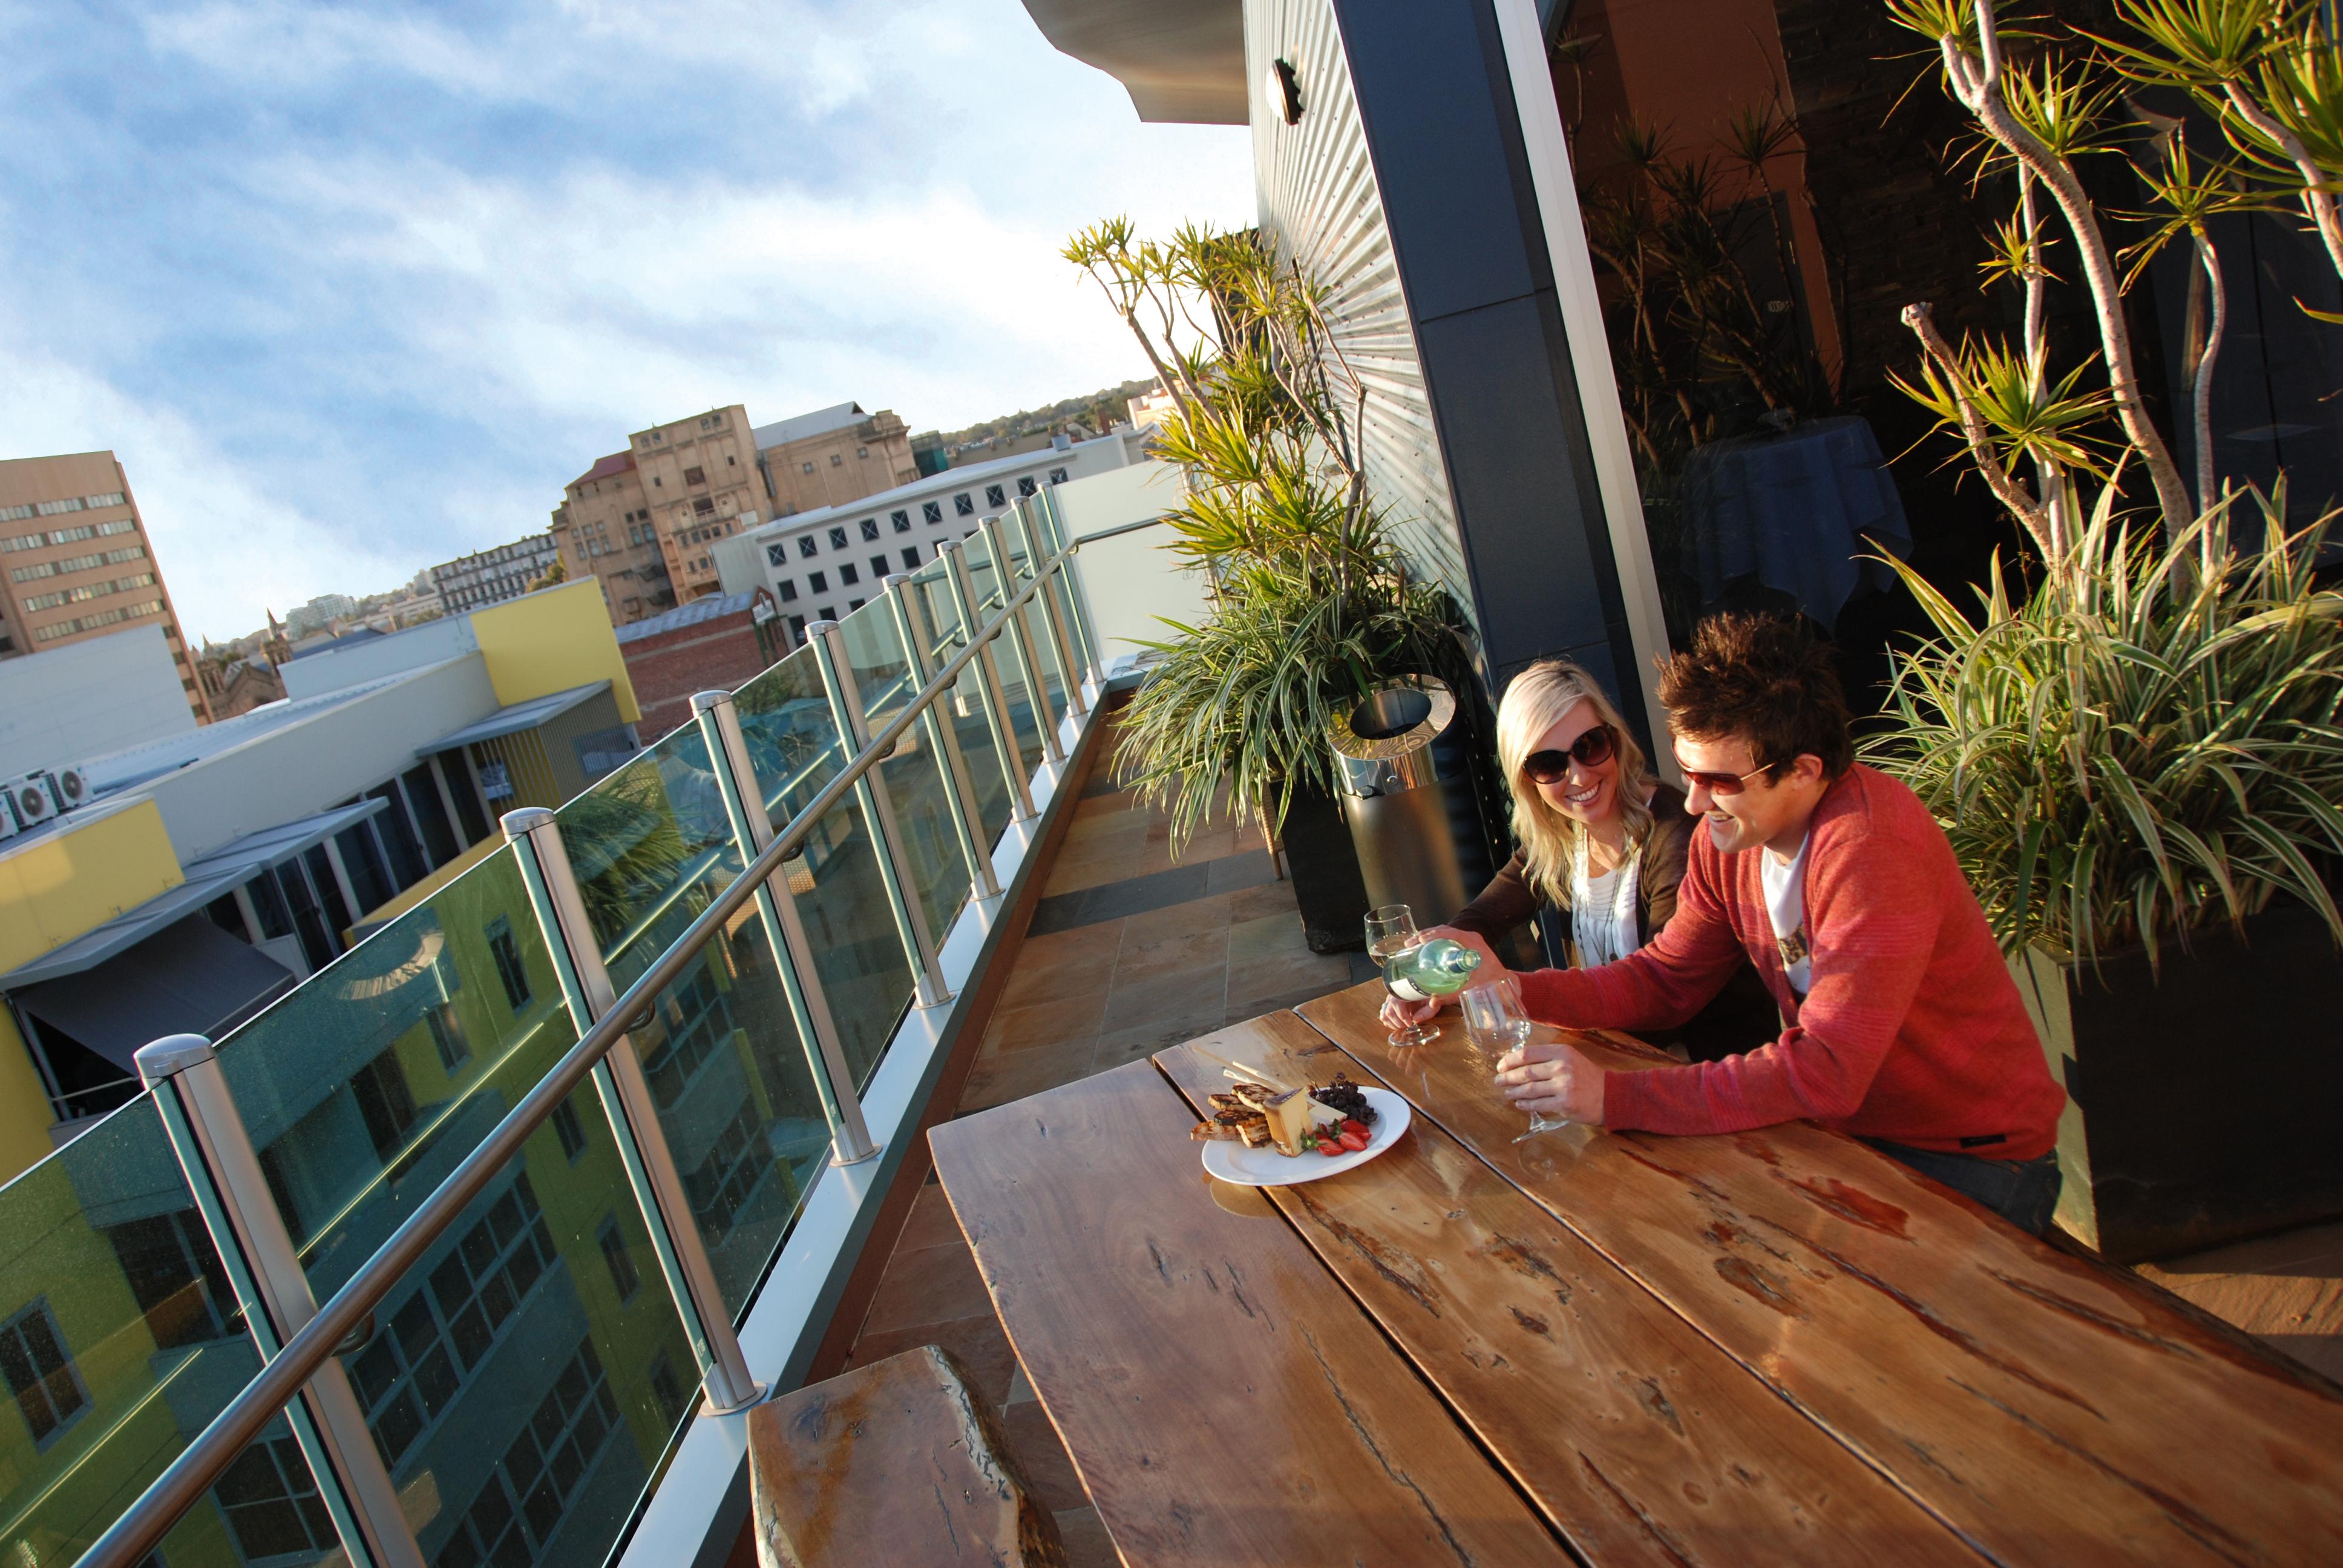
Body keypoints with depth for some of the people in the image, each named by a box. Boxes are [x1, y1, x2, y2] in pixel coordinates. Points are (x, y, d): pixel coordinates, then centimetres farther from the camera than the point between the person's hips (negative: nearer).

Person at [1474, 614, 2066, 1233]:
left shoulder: (1872, 847, -29)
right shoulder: (1728, 833, -4)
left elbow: (1826, 1071, -34)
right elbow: (1664, 982, 5)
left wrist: (1615, 1095, -36)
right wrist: (1518, 990, -12)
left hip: (1970, 1160, -6)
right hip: (1844, 1126, 7)